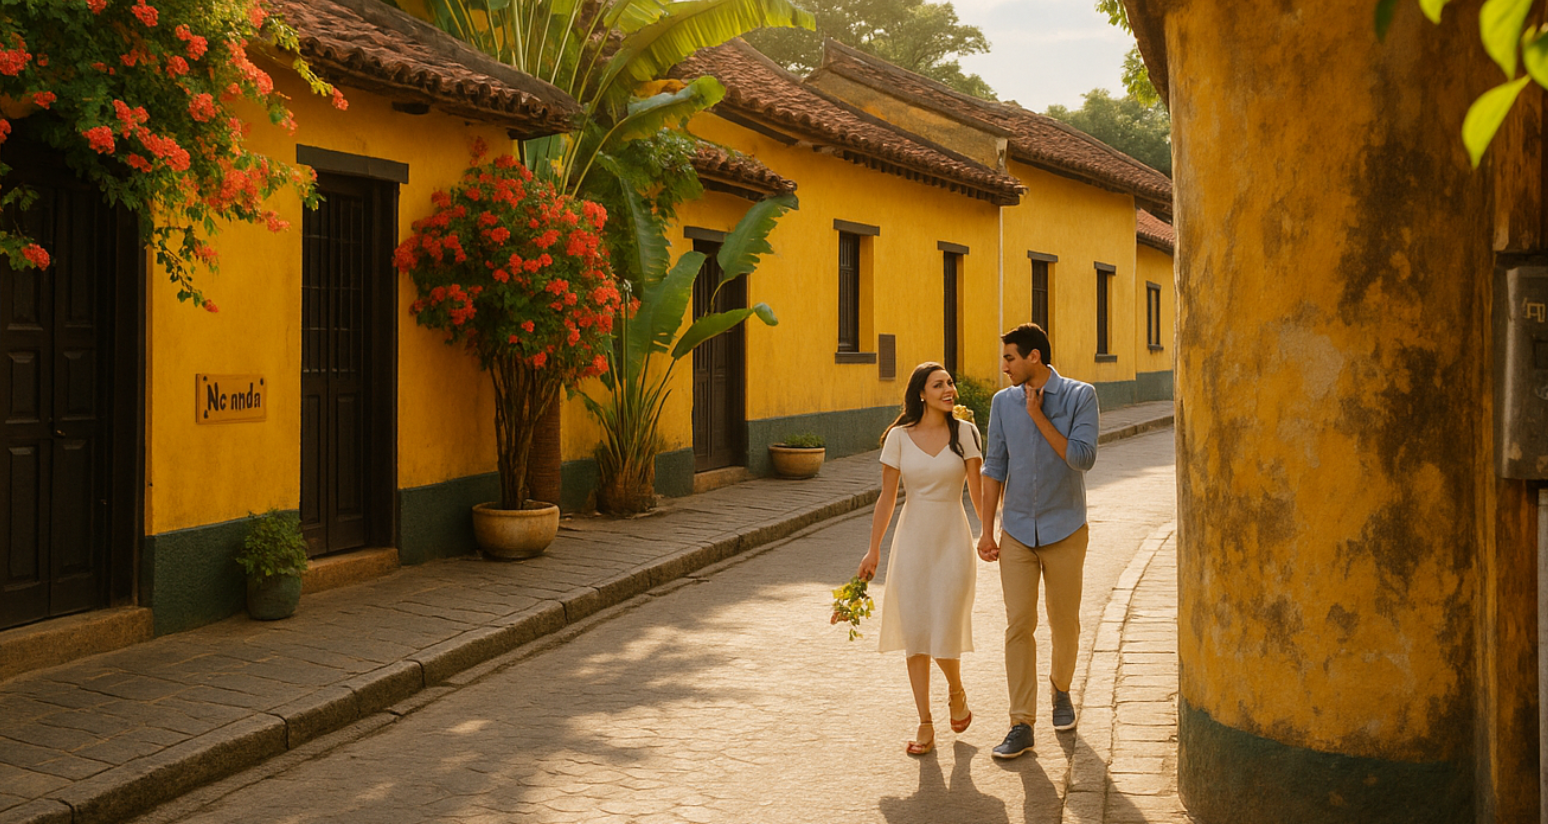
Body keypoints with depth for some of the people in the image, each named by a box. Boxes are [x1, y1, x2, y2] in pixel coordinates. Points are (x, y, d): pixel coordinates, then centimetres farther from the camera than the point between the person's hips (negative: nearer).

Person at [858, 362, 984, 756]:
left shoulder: (965, 433, -2)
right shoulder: (899, 437, -1)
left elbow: (977, 488, -2)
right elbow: (887, 496, 2)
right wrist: (874, 549, 1)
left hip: (952, 540, -1)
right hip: (912, 541, 1)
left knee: (944, 635, -6)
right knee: (914, 633, 1)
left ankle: (956, 691, 28)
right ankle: (925, 726, 12)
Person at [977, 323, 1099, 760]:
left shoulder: (1080, 396, -6)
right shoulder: (1003, 402, 3)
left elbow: (1082, 457, -16)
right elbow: (994, 468, 6)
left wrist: (1038, 417, -15)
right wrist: (986, 531, 3)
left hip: (1064, 530, -2)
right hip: (1016, 532, 2)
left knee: (1064, 624, 10)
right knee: (1018, 626, -4)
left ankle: (1061, 689, 38)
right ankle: (1021, 724, 0)